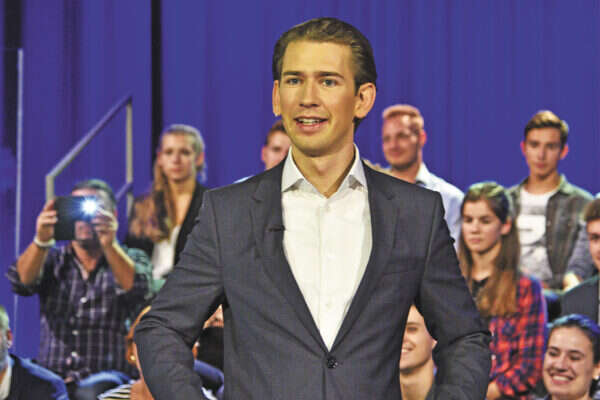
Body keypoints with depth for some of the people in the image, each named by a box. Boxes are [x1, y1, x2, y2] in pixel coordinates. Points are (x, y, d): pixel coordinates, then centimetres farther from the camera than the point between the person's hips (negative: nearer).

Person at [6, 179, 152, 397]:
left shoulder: (131, 259, 9)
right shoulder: (54, 258, 13)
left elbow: (135, 288, -13)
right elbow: (22, 281, -7)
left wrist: (109, 246, -28)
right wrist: (41, 241, -25)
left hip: (105, 380, -2)